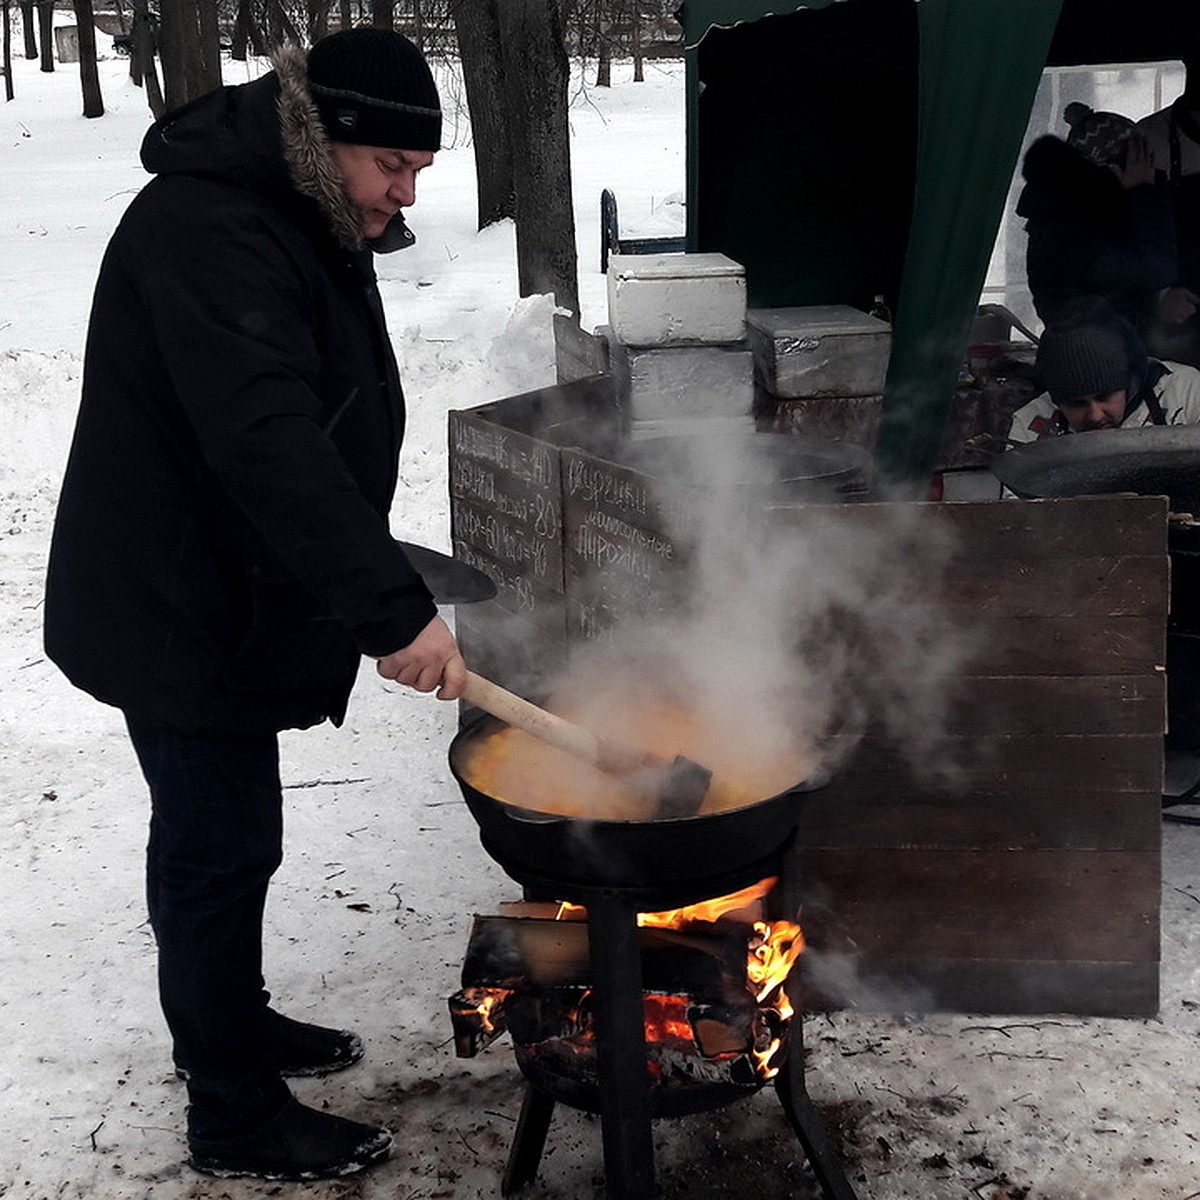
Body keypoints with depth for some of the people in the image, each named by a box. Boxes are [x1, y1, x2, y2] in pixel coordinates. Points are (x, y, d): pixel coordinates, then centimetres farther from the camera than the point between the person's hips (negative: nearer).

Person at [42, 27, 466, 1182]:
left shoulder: (300, 220, 9)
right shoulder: (206, 230, -25)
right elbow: (268, 446, -36)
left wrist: (374, 587, 19)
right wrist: (392, 606, -39)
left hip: (225, 592, 10)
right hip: (174, 603, -10)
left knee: (218, 831, 22)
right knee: (222, 844, -1)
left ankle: (227, 1021, 40)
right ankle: (236, 1116, 13)